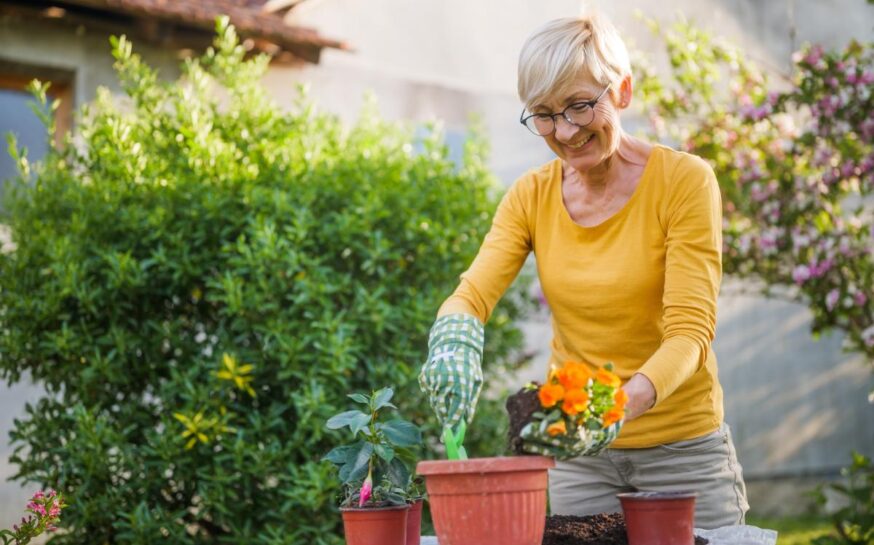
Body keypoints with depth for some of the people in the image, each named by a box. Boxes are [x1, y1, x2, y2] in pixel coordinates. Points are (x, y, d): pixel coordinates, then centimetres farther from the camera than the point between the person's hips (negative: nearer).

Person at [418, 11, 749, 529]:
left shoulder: (684, 180, -12)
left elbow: (691, 331, -19)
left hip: (683, 452, -3)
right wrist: (455, 341, -35)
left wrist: (622, 406, -37)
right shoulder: (532, 196, 1)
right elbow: (471, 295, -10)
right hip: (579, 458, 3)